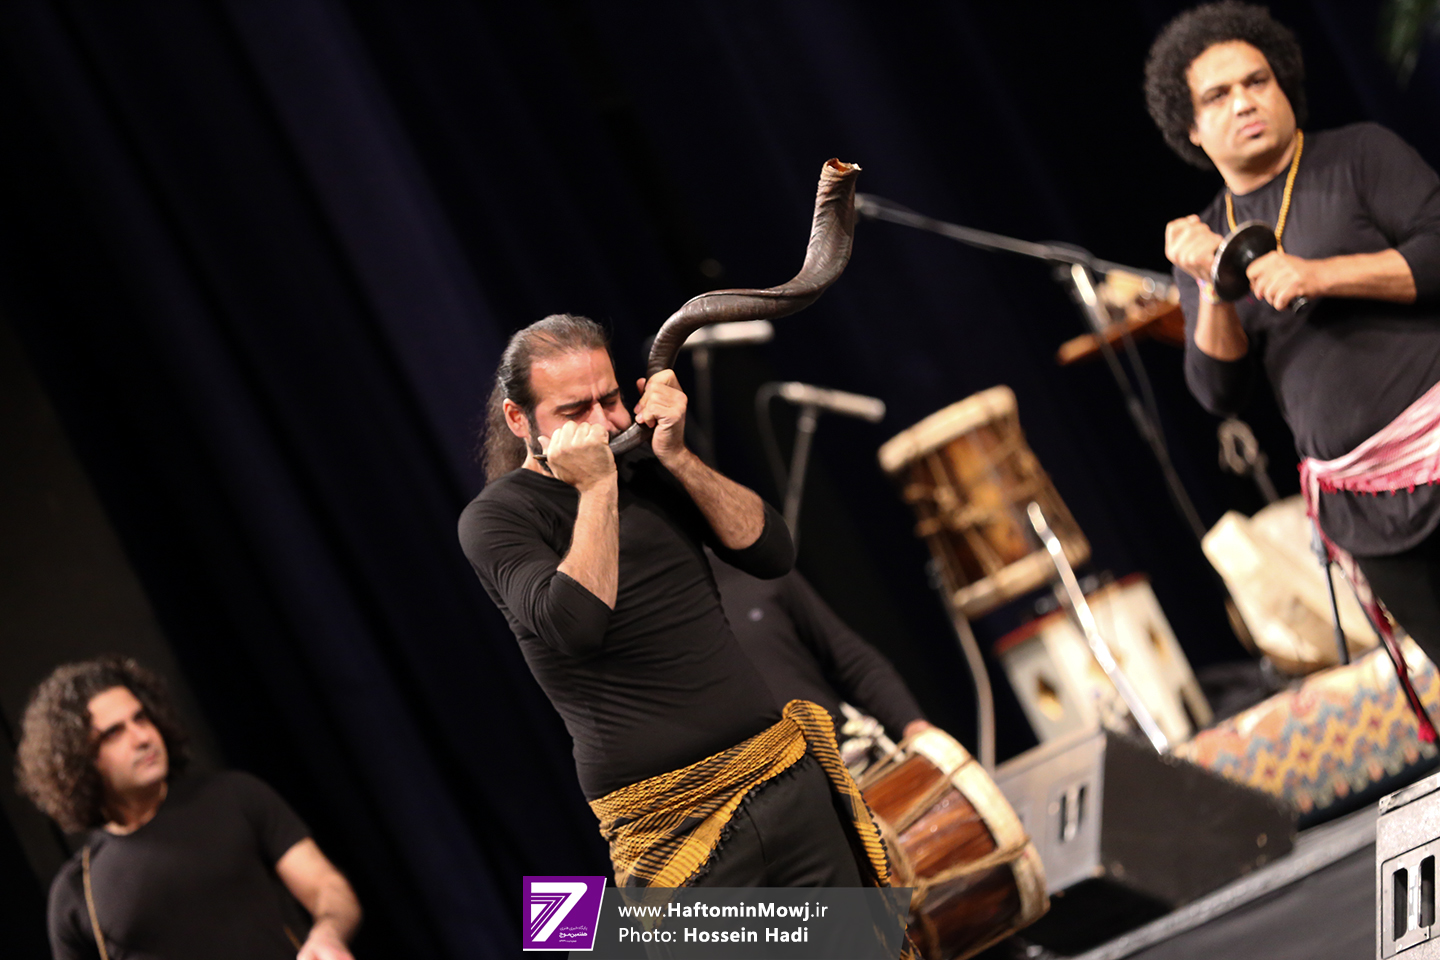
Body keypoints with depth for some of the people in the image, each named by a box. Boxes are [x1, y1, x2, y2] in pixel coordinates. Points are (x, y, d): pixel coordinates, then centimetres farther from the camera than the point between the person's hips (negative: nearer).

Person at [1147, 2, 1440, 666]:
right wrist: (1211, 288, -10)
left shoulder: (1358, 156, 3)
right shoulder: (1204, 239, 14)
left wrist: (1322, 275, -19)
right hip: (1362, 503, 4)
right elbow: (1220, 392, 6)